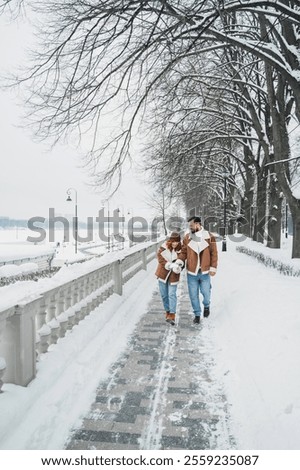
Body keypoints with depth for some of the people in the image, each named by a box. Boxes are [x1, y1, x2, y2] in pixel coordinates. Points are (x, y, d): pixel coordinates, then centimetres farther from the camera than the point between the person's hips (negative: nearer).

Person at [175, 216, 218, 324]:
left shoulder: (209, 237, -5)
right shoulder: (187, 237, -2)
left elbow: (213, 253, -1)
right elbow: (184, 252, 3)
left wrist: (213, 268, -3)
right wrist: (178, 261, -14)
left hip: (205, 272, -1)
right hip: (191, 272, 1)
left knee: (206, 293, 10)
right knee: (193, 295, 9)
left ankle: (206, 306, 43)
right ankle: (197, 314, 29)